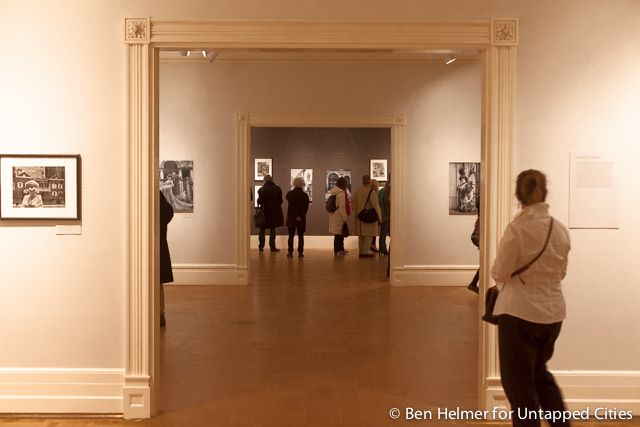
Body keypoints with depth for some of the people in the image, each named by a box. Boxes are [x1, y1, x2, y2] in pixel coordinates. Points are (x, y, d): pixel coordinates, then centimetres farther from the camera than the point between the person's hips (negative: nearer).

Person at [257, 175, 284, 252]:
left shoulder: (262, 189, -10)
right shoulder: (278, 189, -3)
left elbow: (259, 201, -8)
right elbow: (280, 200, 2)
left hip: (264, 211, -1)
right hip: (275, 211, 1)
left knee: (262, 230, 10)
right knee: (272, 229, 8)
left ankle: (261, 246, 12)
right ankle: (272, 247, 5)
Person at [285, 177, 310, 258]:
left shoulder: (290, 194, -4)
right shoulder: (305, 195, -6)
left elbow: (290, 205, 0)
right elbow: (306, 208, -10)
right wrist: (300, 216, -11)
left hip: (291, 217, 0)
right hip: (301, 219, 0)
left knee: (291, 236, 9)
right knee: (300, 236, 6)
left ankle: (290, 252, 8)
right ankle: (300, 252, 4)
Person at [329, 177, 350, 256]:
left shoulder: (335, 192, 13)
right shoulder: (341, 193, -16)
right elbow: (342, 207, -19)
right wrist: (345, 217, -14)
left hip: (335, 216, 9)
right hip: (339, 217, -9)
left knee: (339, 234, 16)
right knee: (339, 234, -5)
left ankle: (340, 249, 23)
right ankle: (338, 250, -1)